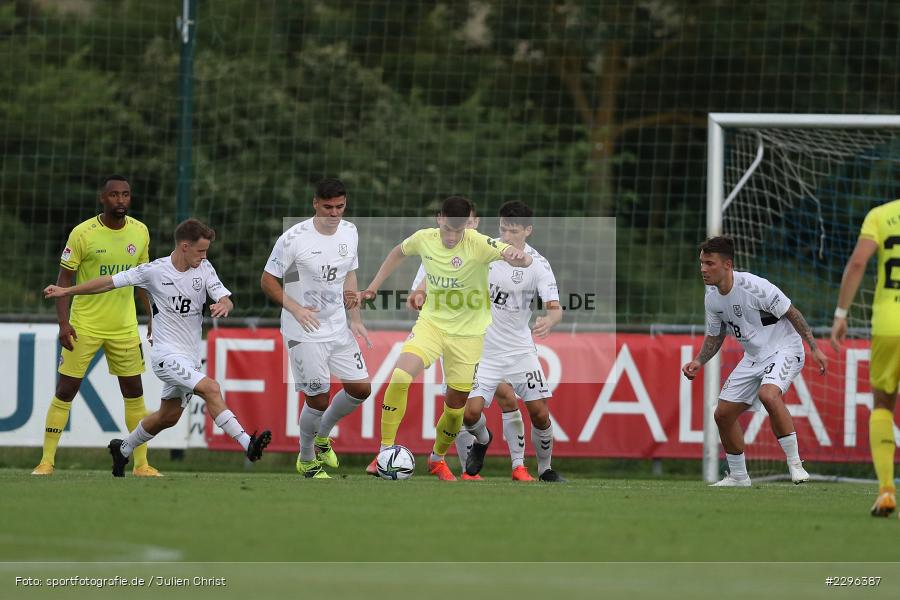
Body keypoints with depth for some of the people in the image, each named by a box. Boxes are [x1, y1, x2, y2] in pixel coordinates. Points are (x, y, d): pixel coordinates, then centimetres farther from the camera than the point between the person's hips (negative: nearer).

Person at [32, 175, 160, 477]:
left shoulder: (140, 232, 3)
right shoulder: (83, 233, -10)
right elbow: (64, 279, -7)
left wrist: (152, 318, 12)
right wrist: (63, 322, -16)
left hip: (125, 327, 4)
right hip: (84, 325, -4)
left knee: (134, 392, 5)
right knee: (65, 391, -4)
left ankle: (141, 463, 13)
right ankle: (46, 461, 2)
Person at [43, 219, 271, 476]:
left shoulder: (204, 269, 3)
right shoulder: (155, 271, -9)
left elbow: (226, 299, -1)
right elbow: (110, 282, -2)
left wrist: (223, 305, -27)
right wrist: (66, 291, 1)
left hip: (190, 356, 6)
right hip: (167, 353, -6)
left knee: (169, 416, 16)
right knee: (211, 388, -25)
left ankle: (124, 449, 38)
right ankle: (247, 443, -31)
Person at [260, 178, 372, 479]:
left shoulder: (349, 232, 2)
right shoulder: (294, 239, -18)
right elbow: (267, 281, -11)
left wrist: (355, 319, 8)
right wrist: (296, 309, -23)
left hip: (338, 328, 6)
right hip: (305, 333, -6)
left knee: (361, 388, 6)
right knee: (318, 399, -4)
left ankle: (322, 436, 31)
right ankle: (306, 460, 19)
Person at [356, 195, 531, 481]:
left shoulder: (478, 244, -19)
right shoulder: (424, 238, -7)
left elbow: (524, 260, -31)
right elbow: (399, 252, 17)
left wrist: (518, 257, -55)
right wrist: (373, 287, 15)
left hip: (467, 333, -2)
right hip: (431, 322, 2)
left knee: (456, 405, 7)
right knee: (400, 376, -24)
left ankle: (438, 459, 35)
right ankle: (385, 452, -15)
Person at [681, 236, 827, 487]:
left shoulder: (754, 286, -23)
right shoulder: (712, 298, 0)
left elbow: (791, 313, -15)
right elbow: (715, 335, 15)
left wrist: (814, 348, -17)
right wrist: (699, 362, -1)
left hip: (784, 350, -8)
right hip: (753, 357, 8)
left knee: (768, 394, -36)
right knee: (723, 413, 4)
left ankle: (795, 463, -26)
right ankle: (738, 476, 22)